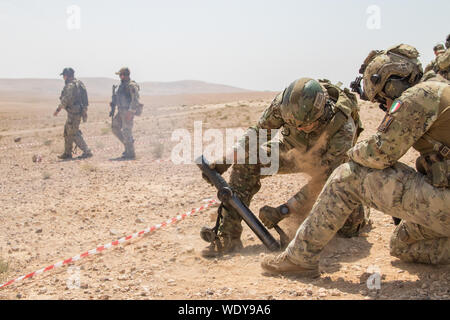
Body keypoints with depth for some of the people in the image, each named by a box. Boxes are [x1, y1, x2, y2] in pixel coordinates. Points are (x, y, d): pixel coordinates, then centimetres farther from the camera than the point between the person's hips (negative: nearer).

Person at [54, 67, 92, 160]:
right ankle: (67, 153, 23)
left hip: (73, 113, -10)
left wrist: (58, 110, -10)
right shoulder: (79, 83, 13)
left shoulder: (70, 85, -16)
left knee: (74, 134, -5)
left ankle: (87, 152, -6)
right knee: (67, 132, 18)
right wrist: (84, 112, 20)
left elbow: (65, 100, -20)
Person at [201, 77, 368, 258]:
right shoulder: (284, 103, -31)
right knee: (246, 160, -23)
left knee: (349, 226, -13)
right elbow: (259, 131, -14)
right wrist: (226, 160, -26)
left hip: (330, 161, -2)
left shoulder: (344, 127, -39)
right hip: (295, 152, 3)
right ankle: (228, 236, -20)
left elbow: (324, 179, -35)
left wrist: (283, 211, -39)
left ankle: (359, 212, 27)